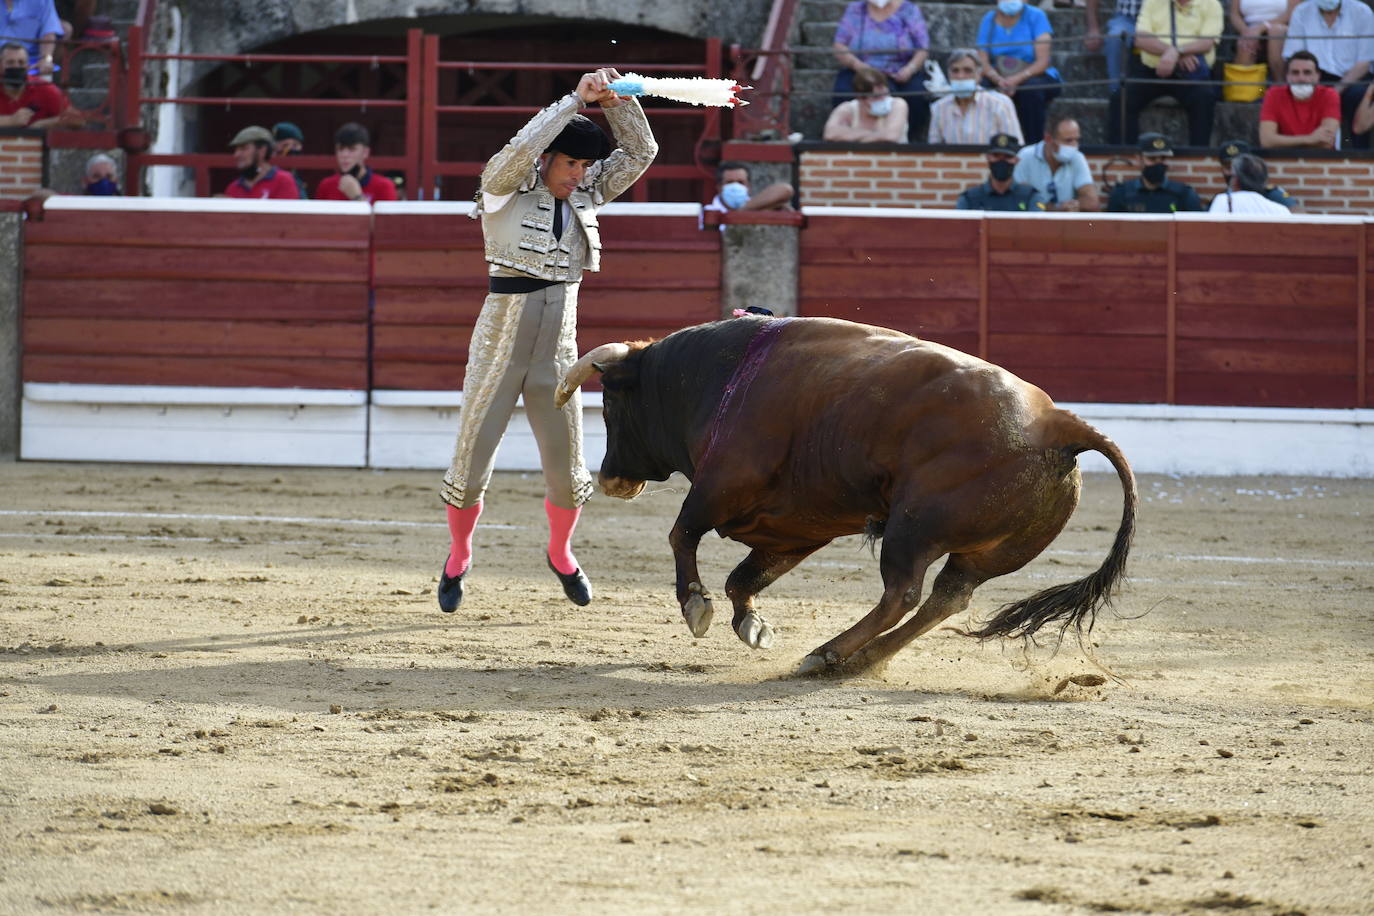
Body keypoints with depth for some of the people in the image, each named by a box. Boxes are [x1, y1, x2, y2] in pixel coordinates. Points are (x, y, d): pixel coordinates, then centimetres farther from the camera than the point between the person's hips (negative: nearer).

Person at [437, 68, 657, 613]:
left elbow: (641, 152, 6)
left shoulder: (586, 195, 7)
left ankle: (561, 554, 34)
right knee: (470, 469, 0)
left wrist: (616, 101, -9)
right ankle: (458, 557, 25)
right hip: (500, 344, -4)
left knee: (567, 473, 6)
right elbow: (521, 148, -26)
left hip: (557, 352, 4)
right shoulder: (504, 189, -6)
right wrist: (575, 99, -22)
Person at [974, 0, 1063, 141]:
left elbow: (1043, 61, -14)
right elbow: (982, 61, -4)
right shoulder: (989, 20, 3)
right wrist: (999, 80, -26)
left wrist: (1018, 79, -30)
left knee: (1031, 89, -37)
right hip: (999, 78, 3)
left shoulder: (1035, 16, -7)